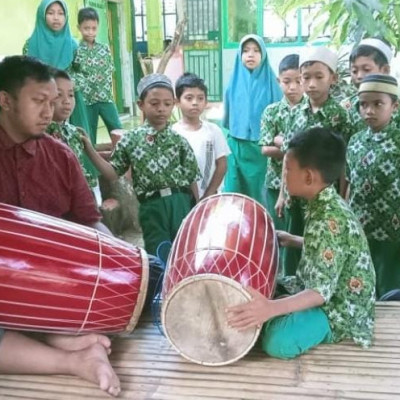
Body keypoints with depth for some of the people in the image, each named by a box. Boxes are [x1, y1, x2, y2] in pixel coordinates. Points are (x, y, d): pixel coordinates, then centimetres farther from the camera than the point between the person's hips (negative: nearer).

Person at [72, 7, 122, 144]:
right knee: (89, 136, 6)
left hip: (106, 97, 2)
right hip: (86, 100, -2)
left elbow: (110, 71, 8)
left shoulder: (105, 48, 6)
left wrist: (106, 89, -2)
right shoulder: (75, 50, -3)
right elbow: (70, 74, -6)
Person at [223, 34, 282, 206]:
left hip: (261, 146, -2)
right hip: (236, 146, 2)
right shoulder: (235, 82, 7)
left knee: (259, 194, 5)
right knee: (233, 192, 3)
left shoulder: (269, 83, -1)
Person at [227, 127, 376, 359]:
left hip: (341, 309, -9)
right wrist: (294, 241, 19)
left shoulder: (331, 220, -31)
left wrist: (272, 308, -47)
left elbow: (321, 291, -34)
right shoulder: (326, 204, -2)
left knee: (279, 340, -30)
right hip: (325, 290, 9)